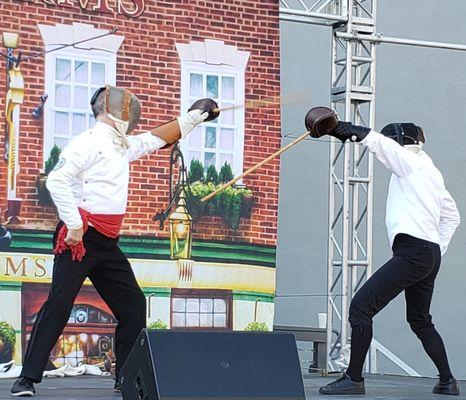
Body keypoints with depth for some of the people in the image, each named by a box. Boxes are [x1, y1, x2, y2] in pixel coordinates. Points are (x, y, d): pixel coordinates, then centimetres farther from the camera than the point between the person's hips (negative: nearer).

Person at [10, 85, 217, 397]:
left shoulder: (123, 145, 17)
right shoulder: (88, 142, -9)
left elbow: (160, 137, 30)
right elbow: (57, 181, -20)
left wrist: (196, 115, 29)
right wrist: (73, 225, -23)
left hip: (107, 243, 9)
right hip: (80, 238, -9)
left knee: (133, 306, 9)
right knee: (58, 305, -14)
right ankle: (28, 378, -11)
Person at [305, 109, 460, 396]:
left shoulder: (410, 161, -3)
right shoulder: (431, 171, 20)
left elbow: (378, 141, -18)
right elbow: (452, 216, 25)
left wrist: (339, 129, -17)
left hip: (412, 252, -9)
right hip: (431, 254, 9)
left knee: (360, 308, -9)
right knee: (420, 321, 23)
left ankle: (354, 379, -9)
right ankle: (448, 381, 22)